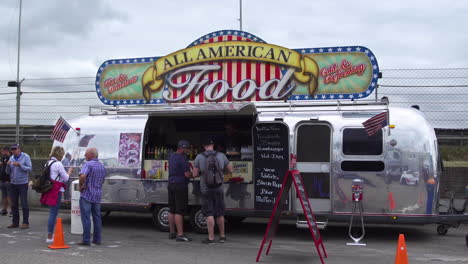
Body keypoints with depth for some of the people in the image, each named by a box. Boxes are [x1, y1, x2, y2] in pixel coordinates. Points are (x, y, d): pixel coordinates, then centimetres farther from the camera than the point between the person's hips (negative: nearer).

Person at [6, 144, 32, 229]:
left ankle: (25, 223, -2)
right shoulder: (11, 158, 10)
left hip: (22, 183, -5)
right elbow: (8, 172, 10)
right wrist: (8, 165, -10)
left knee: (24, 204, -5)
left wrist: (20, 165, -21)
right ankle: (15, 222, 16)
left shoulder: (25, 157, -4)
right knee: (14, 204, 8)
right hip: (13, 183, 5)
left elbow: (30, 168, -11)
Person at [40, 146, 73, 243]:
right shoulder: (58, 164, -13)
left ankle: (50, 234, 25)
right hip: (57, 191, -9)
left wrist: (67, 173, 20)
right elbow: (66, 178, -7)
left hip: (50, 190, 9)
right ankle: (49, 237, -3)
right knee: (53, 213, -5)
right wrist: (69, 172, 11)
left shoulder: (48, 162, 13)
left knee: (52, 213, 17)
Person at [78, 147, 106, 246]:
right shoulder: (102, 166, 12)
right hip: (97, 196, 7)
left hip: (86, 195, -7)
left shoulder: (88, 165, -13)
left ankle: (86, 240, -3)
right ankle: (97, 239, 16)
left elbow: (82, 176, -30)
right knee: (97, 217, 12)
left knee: (86, 218, -3)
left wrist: (81, 186, -16)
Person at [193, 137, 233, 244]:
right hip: (219, 189, 2)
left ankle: (211, 238, -1)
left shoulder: (199, 157, -5)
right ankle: (222, 236, 22)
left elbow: (195, 174, -3)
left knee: (209, 213, 2)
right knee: (219, 213, 14)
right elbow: (230, 170, 10)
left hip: (206, 190, -2)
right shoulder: (221, 156, 0)